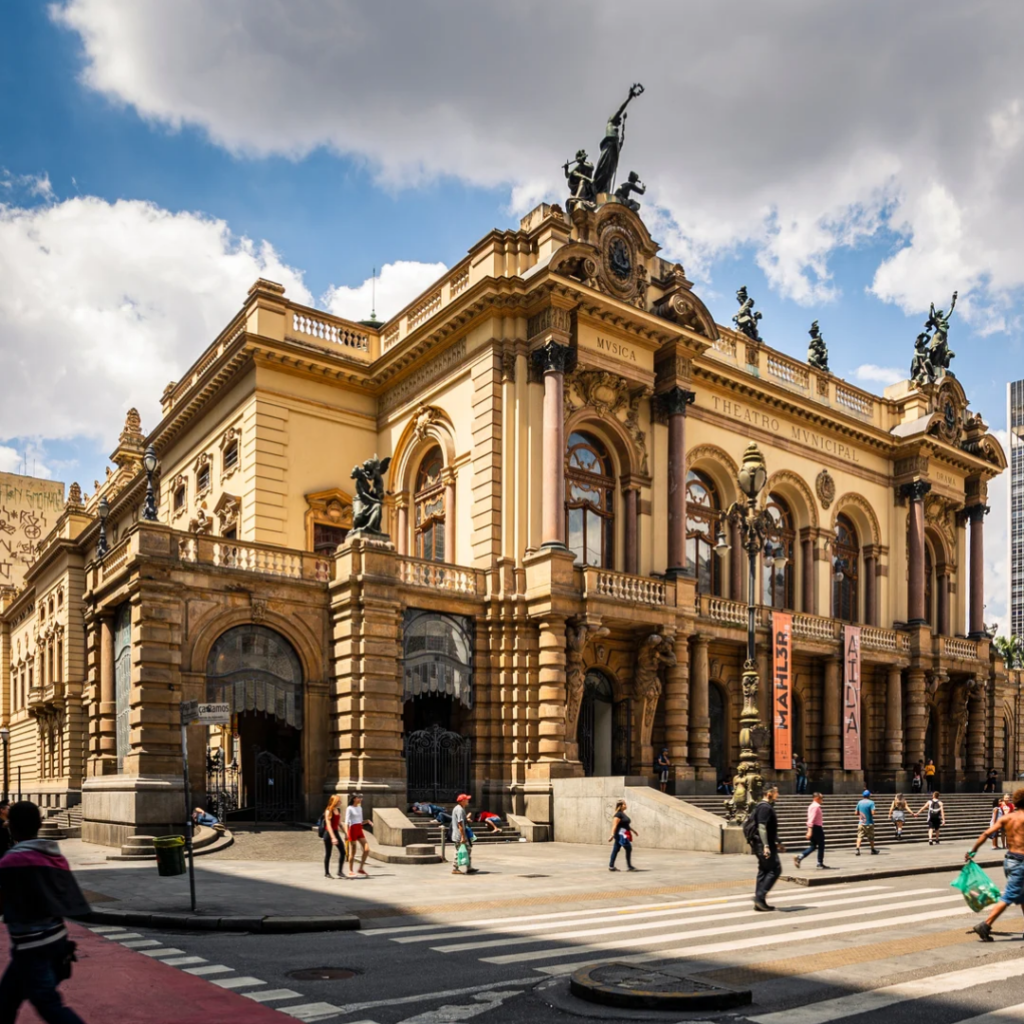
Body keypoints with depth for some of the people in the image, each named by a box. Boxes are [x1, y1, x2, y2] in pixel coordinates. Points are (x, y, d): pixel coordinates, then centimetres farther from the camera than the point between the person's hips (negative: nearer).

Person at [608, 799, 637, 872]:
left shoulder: (623, 814, 16)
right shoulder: (618, 814, -15)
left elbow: (627, 824, 27)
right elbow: (615, 825, -21)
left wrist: (633, 830, 27)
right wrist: (612, 835, -26)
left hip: (624, 835, 10)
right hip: (621, 834, -10)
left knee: (616, 850, 9)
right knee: (628, 849, -5)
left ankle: (611, 866, 12)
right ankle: (629, 866, 2)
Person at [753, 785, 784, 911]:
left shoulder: (768, 807, 19)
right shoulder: (765, 808, -15)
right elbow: (762, 828, -23)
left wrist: (777, 843, 29)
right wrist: (766, 846, -27)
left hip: (767, 846, 10)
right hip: (765, 846, -10)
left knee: (763, 872, 10)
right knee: (775, 870, -8)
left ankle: (759, 902, 12)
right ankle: (760, 896, -9)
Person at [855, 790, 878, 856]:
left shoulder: (859, 802, 4)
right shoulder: (871, 802, -9)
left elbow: (856, 813, 7)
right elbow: (873, 812, -19)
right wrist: (872, 815, 3)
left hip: (861, 823, 2)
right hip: (869, 823, -2)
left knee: (860, 836, -6)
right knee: (871, 837, 15)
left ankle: (857, 848, -24)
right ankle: (873, 849, 30)